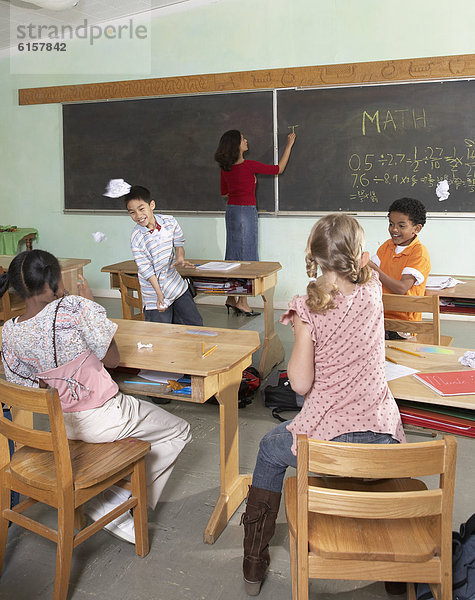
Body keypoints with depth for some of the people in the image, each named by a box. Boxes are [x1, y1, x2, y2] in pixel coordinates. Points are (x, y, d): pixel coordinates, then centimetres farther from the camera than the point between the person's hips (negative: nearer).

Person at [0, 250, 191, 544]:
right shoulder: (73, 308, -24)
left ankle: (109, 500, 23)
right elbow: (112, 359, -13)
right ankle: (118, 504, 14)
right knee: (178, 431, 14)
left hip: (54, 423, 7)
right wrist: (89, 305, -6)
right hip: (99, 419, -7)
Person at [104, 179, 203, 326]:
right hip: (154, 289, -4)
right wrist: (159, 294, -21)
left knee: (195, 323, 13)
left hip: (175, 281, 5)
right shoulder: (137, 237, -18)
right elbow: (146, 269, -17)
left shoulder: (169, 221, -8)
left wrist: (179, 258, -12)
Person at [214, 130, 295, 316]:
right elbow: (279, 169, -5)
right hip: (246, 211, -7)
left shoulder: (225, 168, 4)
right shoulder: (249, 166, -15)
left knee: (234, 255, 13)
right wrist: (289, 145, 5)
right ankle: (242, 302, 4)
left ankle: (231, 298, 19)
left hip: (231, 210, 7)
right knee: (246, 256, -1)